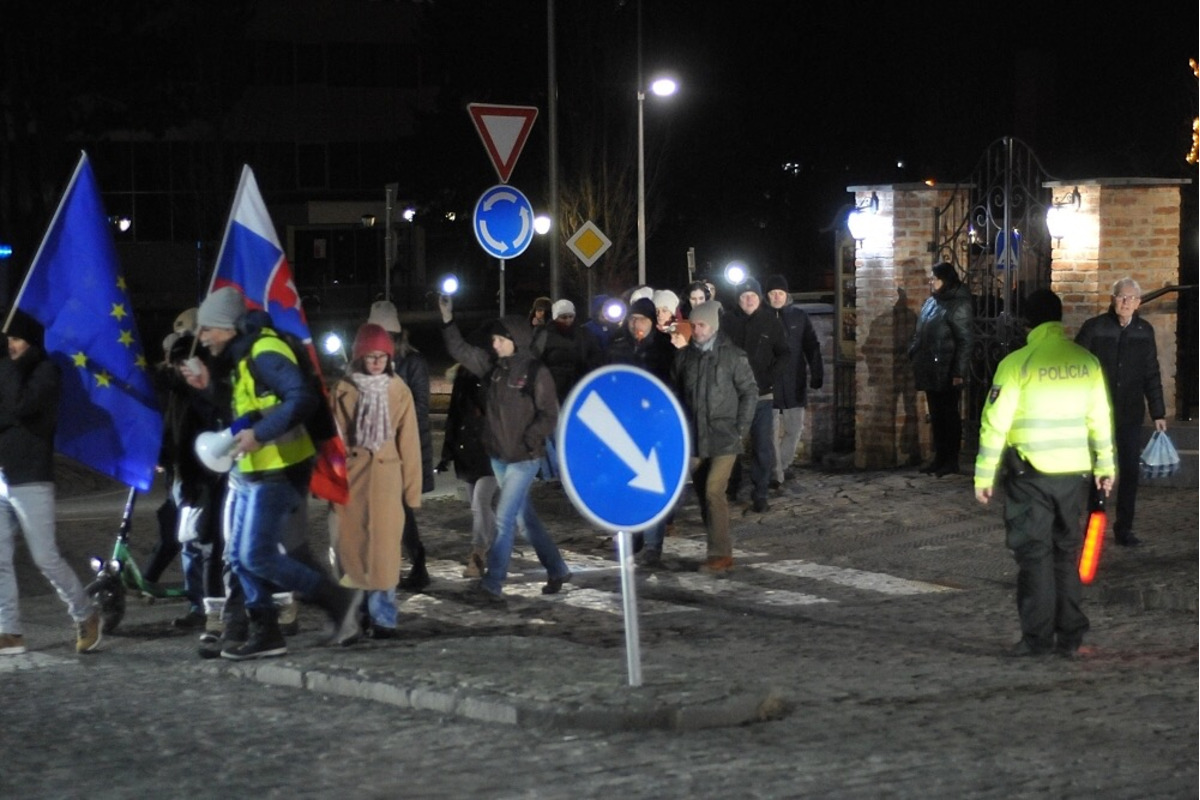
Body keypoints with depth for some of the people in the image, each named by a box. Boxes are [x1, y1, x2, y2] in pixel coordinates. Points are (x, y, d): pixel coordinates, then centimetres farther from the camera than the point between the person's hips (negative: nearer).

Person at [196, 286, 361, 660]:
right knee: (240, 556, 10)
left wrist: (259, 434, -32)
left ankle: (337, 599, 0)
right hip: (249, 473, 11)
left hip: (277, 474, -10)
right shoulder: (242, 357, 15)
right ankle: (265, 632, 16)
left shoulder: (265, 353, -17)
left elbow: (303, 398, -29)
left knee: (257, 556, -10)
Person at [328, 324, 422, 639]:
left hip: (385, 477, -1)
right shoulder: (343, 390, 2)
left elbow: (409, 442, 1)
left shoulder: (399, 391, -1)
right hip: (349, 478, 1)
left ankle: (382, 618, 3)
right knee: (351, 547, 5)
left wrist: (412, 488, 0)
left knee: (382, 549, -2)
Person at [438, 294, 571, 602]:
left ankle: (493, 585, -5)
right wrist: (447, 319, -2)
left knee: (504, 519, -8)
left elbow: (549, 415, -12)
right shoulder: (494, 366, 5)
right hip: (498, 456, 7)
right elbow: (460, 350, 7)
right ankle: (556, 570, 27)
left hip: (524, 458, -7)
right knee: (525, 517, 15)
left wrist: (526, 441, -16)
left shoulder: (536, 372, -12)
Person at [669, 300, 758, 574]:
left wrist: (741, 429, -6)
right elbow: (675, 392, 14)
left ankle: (720, 554, -11)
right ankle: (720, 553, 17)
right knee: (703, 495, 8)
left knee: (714, 492, -16)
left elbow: (749, 392, -1)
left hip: (724, 438, -5)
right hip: (694, 438, 5)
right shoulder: (684, 356, 6)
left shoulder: (732, 355, -4)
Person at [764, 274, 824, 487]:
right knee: (771, 431, -4)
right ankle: (776, 473, -1)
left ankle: (783, 464, 25)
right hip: (768, 383, -2)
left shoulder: (799, 316, 4)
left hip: (794, 383, 2)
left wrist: (817, 374, -3)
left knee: (794, 428, 6)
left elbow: (812, 347, 5)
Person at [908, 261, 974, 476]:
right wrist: (914, 356, 15)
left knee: (949, 415, 0)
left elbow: (965, 341, -16)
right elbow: (920, 334, 21)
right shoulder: (931, 302, 13)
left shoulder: (958, 306, -12)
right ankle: (939, 458, 20)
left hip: (947, 374, -8)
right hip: (931, 372, 8)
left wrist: (959, 372, -19)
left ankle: (951, 461, 6)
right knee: (936, 416, 13)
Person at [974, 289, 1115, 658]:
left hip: (1030, 474, -4)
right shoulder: (1087, 362, 2)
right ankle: (1070, 637, 16)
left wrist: (984, 476, -3)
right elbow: (1101, 419, 8)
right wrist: (1104, 466, 20)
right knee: (1067, 553, 14)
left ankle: (1038, 637, 2)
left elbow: (995, 423, -10)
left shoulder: (1017, 363, -10)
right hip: (1075, 472, 4)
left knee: (1034, 555, 3)